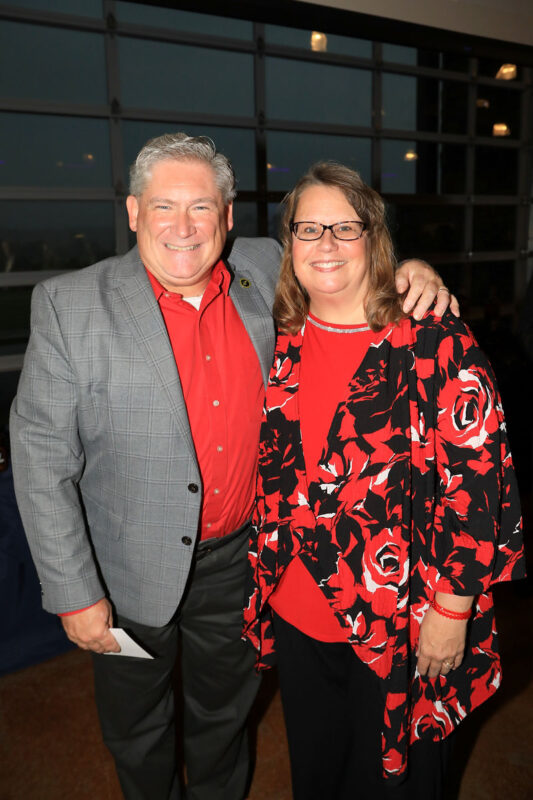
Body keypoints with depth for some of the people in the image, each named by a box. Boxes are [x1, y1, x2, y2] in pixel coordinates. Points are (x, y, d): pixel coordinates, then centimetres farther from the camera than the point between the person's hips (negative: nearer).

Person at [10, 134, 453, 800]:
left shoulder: (265, 272, -7)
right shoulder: (69, 304, -16)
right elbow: (42, 457, -14)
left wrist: (408, 271, -9)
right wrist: (74, 592, -14)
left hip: (237, 562, 3)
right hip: (132, 575, -2)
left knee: (224, 716, 28)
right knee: (137, 734, 24)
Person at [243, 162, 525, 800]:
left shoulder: (436, 346, -15)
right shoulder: (281, 345, -1)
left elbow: (474, 480, -15)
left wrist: (452, 608, -14)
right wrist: (263, 589, 12)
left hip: (402, 627, -4)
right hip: (296, 617, 5)